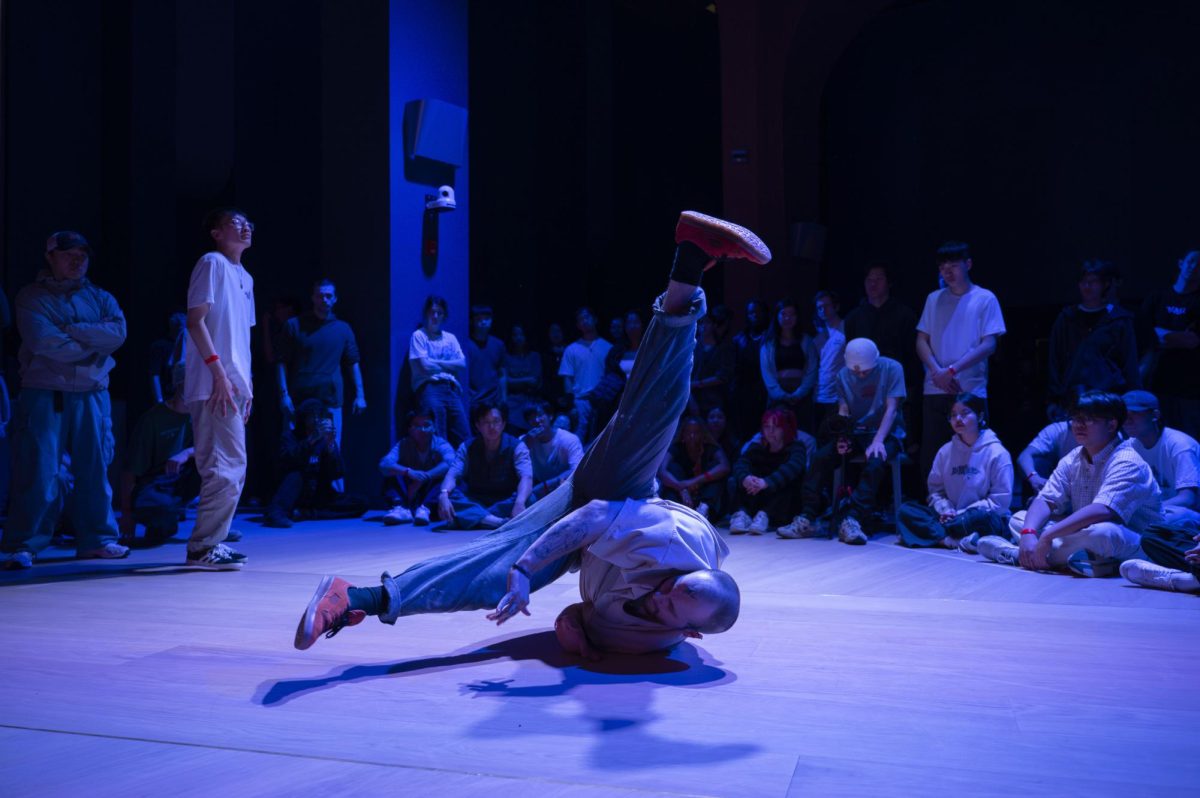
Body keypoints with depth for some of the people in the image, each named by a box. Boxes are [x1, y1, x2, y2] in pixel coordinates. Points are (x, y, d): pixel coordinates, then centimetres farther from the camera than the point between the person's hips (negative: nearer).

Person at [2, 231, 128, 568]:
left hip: (92, 395, 4)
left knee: (95, 467, 6)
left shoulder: (100, 297, 15)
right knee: (39, 471, -6)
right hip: (44, 395, -4)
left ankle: (96, 538, 16)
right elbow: (43, 342, -13)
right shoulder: (32, 297, 3)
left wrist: (71, 331, -11)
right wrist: (94, 342, -6)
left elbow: (118, 333, -4)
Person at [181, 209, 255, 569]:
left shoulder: (245, 277, 21)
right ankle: (203, 546, -7)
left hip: (234, 385, 9)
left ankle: (209, 543, 17)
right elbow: (195, 321, -12)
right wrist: (218, 371, -20)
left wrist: (247, 384, 16)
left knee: (230, 467, 11)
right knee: (227, 466, -12)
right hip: (215, 385, -9)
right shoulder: (212, 263, -5)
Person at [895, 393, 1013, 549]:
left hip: (988, 521, -5)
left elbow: (1000, 501, -10)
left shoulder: (997, 453, -7)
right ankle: (958, 540, -32)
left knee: (982, 517, -40)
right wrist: (945, 510, -13)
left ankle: (934, 533, -21)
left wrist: (961, 513, -15)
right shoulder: (946, 451, 8)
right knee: (906, 510, -15)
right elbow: (935, 490, 10)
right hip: (950, 517, 5)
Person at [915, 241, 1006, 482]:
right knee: (930, 456, 2)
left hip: (971, 390, -3)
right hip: (935, 390, 3)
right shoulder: (934, 299, 14)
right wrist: (937, 372, -9)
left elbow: (989, 345, -5)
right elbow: (922, 340, 10)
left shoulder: (985, 299, 3)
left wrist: (952, 370, -14)